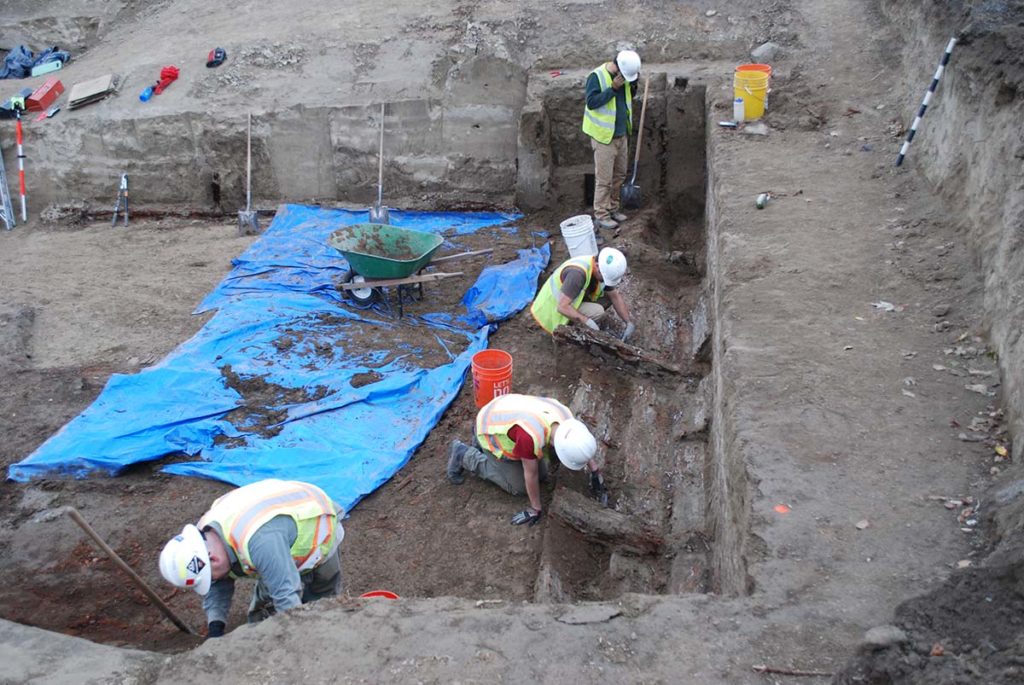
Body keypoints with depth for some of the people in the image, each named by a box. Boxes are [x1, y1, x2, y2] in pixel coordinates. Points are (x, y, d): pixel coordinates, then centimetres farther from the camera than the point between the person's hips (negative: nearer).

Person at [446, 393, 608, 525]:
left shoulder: (566, 418, -23)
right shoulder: (531, 436, -44)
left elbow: (582, 443, 0)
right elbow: (530, 474, -27)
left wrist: (596, 473, 6)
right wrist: (536, 509, -12)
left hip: (507, 417, 7)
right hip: (491, 432, -7)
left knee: (542, 474, 11)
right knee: (518, 487, -1)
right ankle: (464, 455, 9)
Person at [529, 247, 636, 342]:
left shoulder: (604, 270, -10)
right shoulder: (578, 272, -36)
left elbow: (615, 297, 0)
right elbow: (562, 307, -36)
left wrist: (629, 323, -8)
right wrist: (588, 322, -38)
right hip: (555, 309, -8)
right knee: (598, 312, -24)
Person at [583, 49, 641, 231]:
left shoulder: (625, 75, 5)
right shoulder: (596, 77, -17)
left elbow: (630, 96, 19)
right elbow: (592, 102, -24)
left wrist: (632, 83, -2)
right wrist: (613, 88, -27)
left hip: (622, 135, 7)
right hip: (604, 136, -7)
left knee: (619, 175, 15)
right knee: (604, 178, -3)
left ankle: (612, 208, 29)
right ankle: (601, 215, 5)